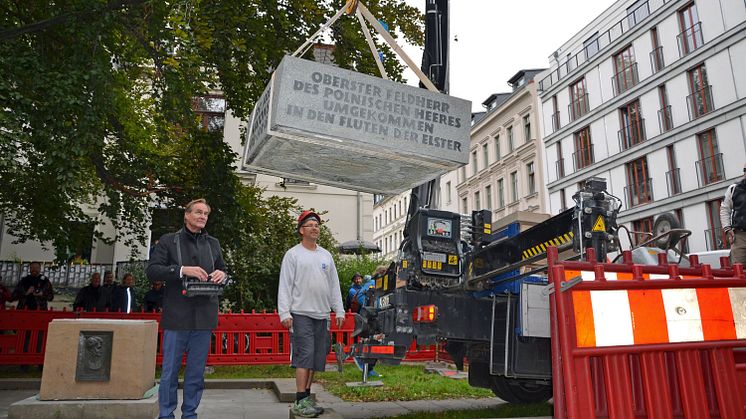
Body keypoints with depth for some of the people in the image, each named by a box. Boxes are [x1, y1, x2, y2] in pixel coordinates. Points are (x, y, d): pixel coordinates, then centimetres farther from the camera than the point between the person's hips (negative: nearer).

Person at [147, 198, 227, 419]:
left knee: (196, 372, 11)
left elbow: (223, 270, 21)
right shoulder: (168, 241, 3)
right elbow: (152, 271, -5)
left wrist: (222, 274, -3)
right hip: (177, 316, -3)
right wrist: (182, 270, -19)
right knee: (170, 371, 4)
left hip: (204, 317, 3)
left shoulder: (213, 243, 14)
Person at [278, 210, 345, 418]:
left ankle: (307, 397, 19)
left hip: (322, 315, 6)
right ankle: (300, 402, -4)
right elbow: (285, 286, -5)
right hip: (301, 314, -6)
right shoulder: (293, 254, 0)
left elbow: (334, 285, 16)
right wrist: (284, 313, -13)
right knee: (304, 357, -9)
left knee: (315, 359, 9)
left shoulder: (326, 255, 15)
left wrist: (339, 311, 11)